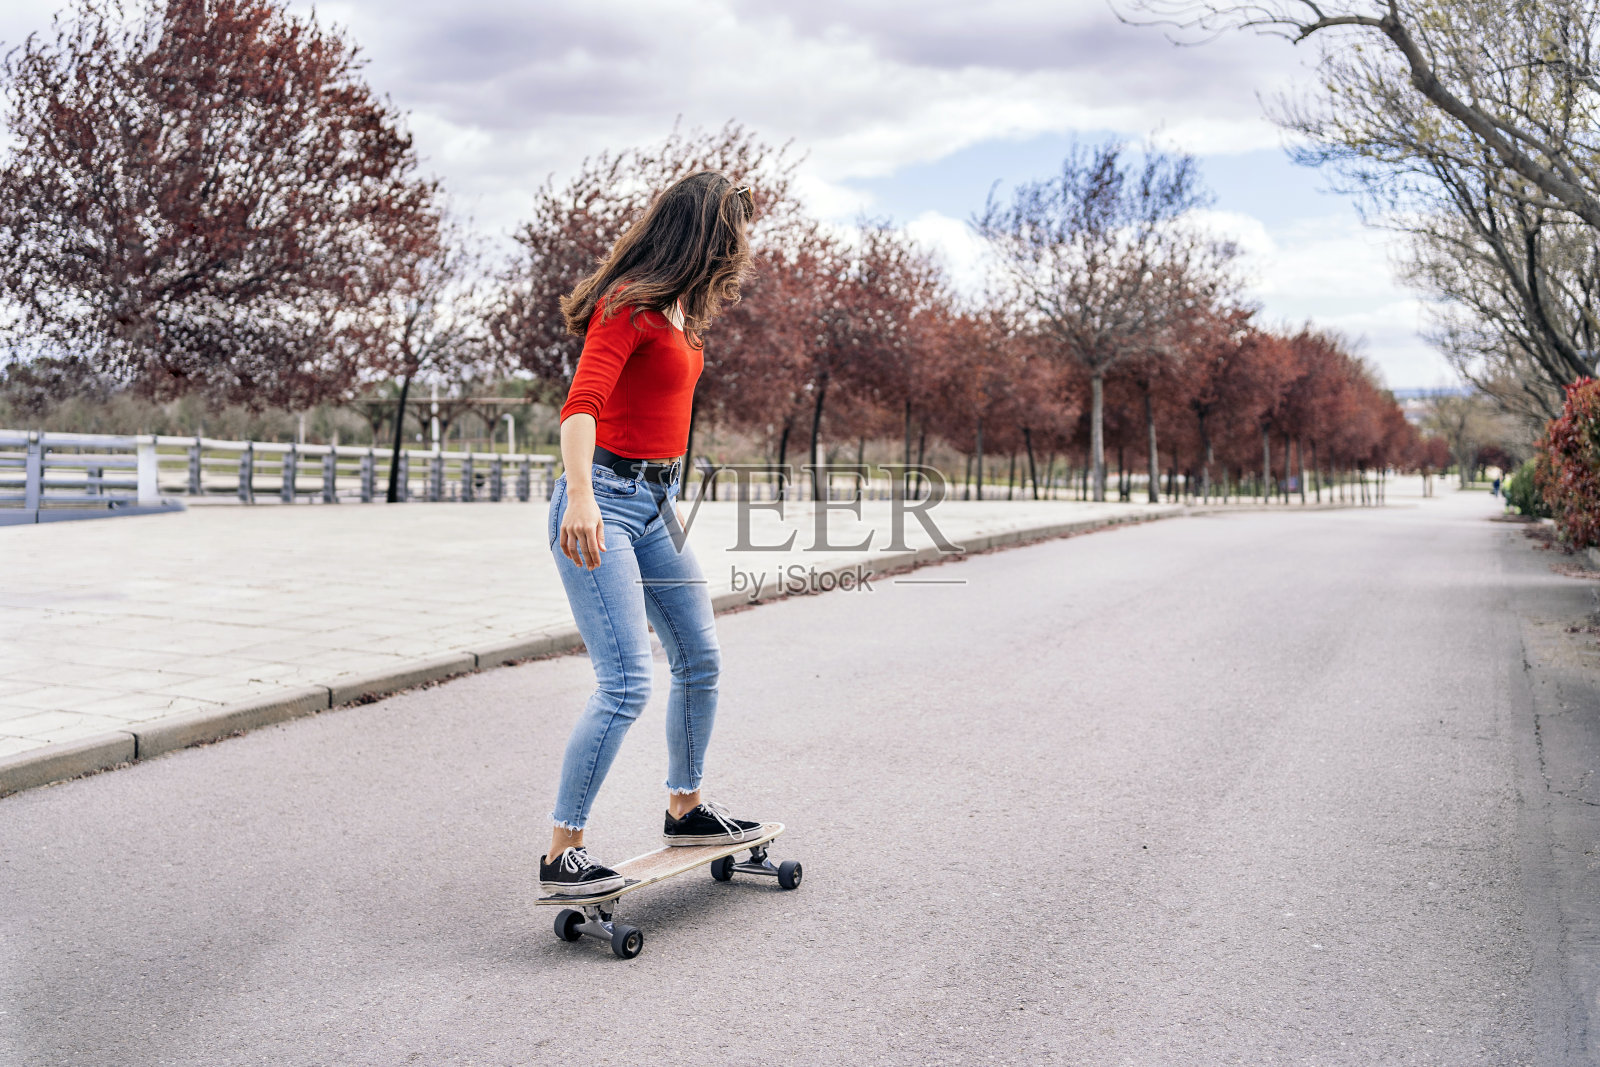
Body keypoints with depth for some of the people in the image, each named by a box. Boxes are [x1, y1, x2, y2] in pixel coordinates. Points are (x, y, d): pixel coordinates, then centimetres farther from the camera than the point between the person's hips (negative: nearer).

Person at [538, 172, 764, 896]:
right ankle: (561, 855, -7)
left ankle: (685, 809, 34)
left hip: (654, 502, 10)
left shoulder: (676, 311, 15)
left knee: (700, 660, 17)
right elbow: (580, 405, -25)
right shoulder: (627, 307, -13)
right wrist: (580, 498, -38)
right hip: (603, 502, -10)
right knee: (627, 685, -16)